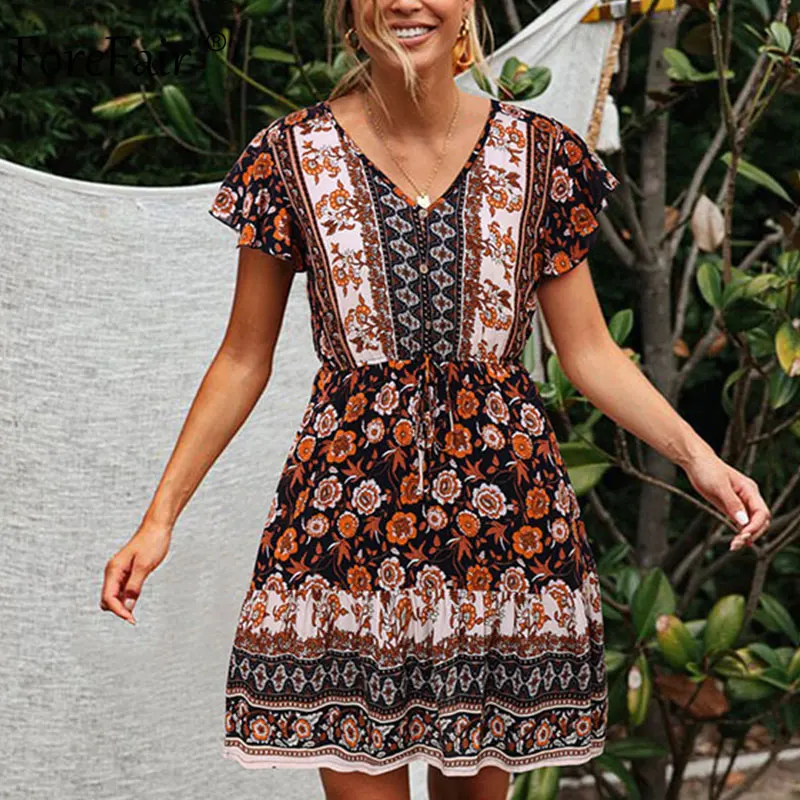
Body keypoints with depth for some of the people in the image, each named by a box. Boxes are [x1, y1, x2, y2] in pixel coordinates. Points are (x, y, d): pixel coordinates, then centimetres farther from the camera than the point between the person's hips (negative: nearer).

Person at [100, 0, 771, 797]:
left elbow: (588, 351, 7)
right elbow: (243, 360, 5)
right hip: (345, 508, -1)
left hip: (502, 499, 1)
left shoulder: (542, 156, 3)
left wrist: (695, 454, -6)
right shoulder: (291, 157, 0)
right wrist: (160, 516, 1)